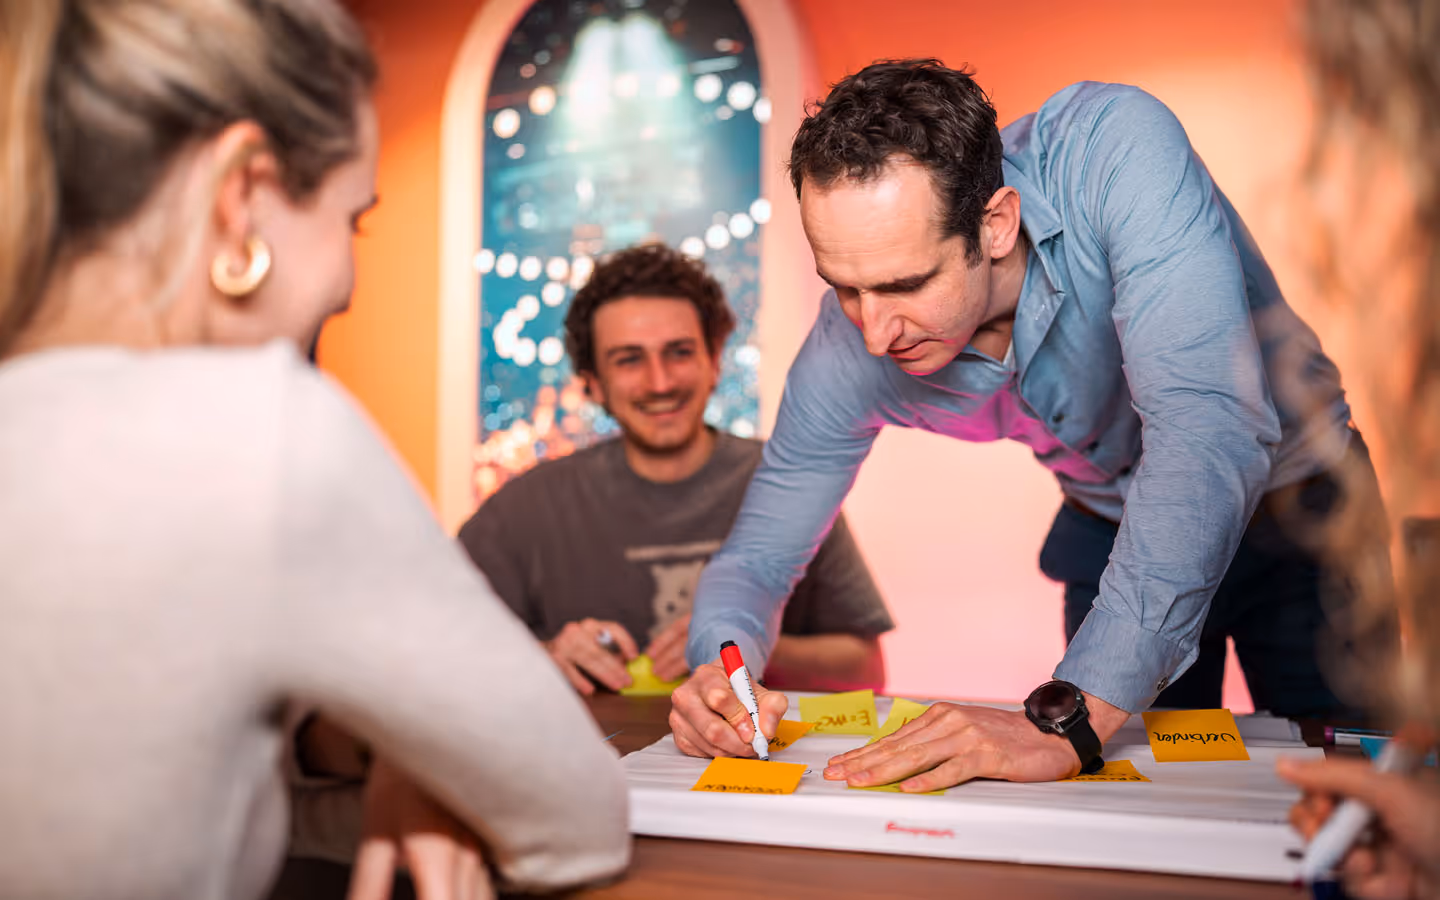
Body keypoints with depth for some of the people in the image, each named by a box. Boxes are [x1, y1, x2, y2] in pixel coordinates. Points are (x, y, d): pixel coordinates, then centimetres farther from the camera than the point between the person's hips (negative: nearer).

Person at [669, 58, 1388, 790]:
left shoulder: (1114, 148, -37)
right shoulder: (848, 351, -24)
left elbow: (1213, 429, -46)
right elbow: (758, 553, -14)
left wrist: (1069, 717, -50)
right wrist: (721, 662, -38)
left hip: (1292, 491, -2)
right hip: (1111, 528, 2)